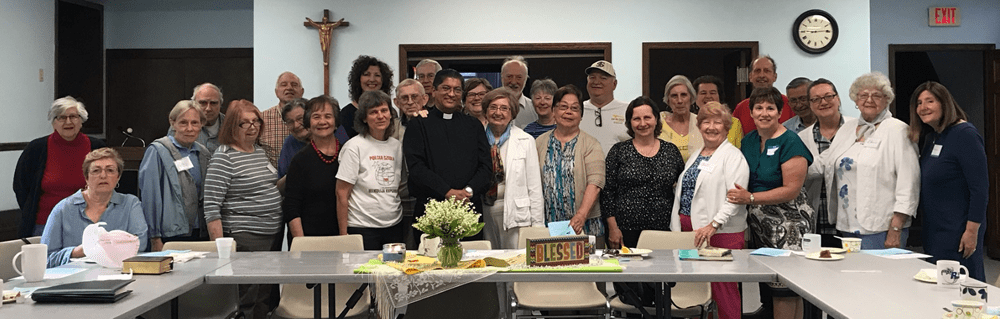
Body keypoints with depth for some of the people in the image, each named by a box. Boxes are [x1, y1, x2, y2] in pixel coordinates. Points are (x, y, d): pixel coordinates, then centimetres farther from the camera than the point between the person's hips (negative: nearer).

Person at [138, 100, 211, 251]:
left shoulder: (203, 153, 13)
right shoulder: (157, 151, -5)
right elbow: (150, 197, -8)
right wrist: (155, 238, -11)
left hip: (200, 234, 5)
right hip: (170, 236, -5)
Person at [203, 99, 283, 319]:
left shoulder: (260, 151, 13)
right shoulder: (223, 157, -11)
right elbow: (211, 208, -16)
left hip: (273, 234, 8)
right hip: (244, 237, -8)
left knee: (266, 299, 13)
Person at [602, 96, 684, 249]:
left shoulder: (671, 150, 9)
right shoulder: (619, 151, 3)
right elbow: (607, 192, 1)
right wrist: (613, 228, -6)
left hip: (663, 230, 2)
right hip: (627, 231, -2)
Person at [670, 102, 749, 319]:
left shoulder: (733, 156, -5)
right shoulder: (696, 155, 21)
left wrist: (714, 224, -24)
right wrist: (677, 226, 19)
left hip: (721, 232, -7)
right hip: (689, 229, 7)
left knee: (722, 288, -5)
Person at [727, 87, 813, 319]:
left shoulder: (790, 142, -9)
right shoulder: (749, 141, 12)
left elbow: (792, 189, -15)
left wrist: (751, 198, -19)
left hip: (787, 225, -6)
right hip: (758, 224, 7)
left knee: (784, 290, -9)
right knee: (766, 288, 6)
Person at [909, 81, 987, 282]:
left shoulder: (965, 135, -13)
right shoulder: (931, 138, 13)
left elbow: (980, 188, -17)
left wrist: (972, 231, -19)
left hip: (958, 231, -8)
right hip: (933, 228, 9)